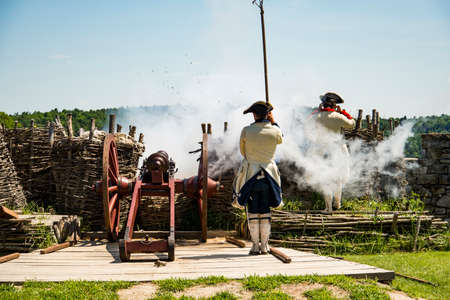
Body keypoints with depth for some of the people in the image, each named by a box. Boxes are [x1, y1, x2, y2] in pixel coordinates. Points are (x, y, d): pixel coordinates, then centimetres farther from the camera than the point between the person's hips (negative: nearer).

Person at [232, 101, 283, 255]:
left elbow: (243, 151, 5)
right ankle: (264, 246, 11)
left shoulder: (246, 131, -9)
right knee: (265, 211, 9)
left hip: (251, 174, -2)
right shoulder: (275, 131, -5)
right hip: (269, 175, 2)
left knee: (253, 212, 4)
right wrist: (273, 122, 19)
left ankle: (255, 246, 6)